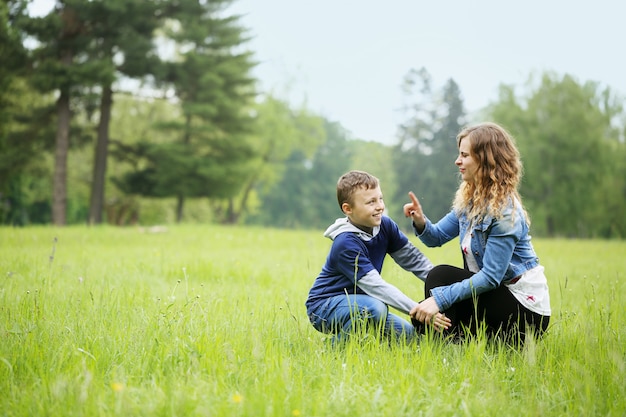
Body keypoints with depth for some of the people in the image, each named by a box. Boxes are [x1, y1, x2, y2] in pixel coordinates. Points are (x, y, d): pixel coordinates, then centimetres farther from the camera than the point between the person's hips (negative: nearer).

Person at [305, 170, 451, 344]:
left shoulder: (385, 225, -5)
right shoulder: (345, 243, -27)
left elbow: (413, 259, 2)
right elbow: (376, 286, -32)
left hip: (353, 302, 8)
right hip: (324, 306, -8)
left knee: (407, 334, -2)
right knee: (374, 307, -35)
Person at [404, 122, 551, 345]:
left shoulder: (506, 211, -22)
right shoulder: (468, 200, 4)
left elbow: (490, 277, -26)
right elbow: (437, 236, 5)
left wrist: (440, 298, -30)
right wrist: (420, 222, -18)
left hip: (526, 309, -9)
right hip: (499, 295, 9)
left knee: (441, 276, -20)